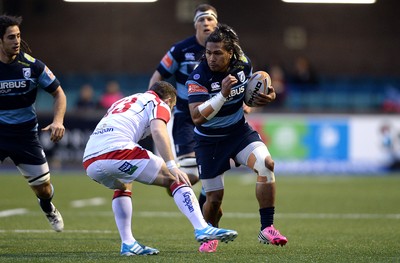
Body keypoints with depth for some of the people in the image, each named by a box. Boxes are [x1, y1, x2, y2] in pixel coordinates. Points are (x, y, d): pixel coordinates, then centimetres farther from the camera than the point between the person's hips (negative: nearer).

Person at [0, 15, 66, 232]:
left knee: (43, 188, 12)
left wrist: (58, 121, -16)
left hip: (25, 133, 1)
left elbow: (58, 93, 1)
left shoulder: (32, 65, -10)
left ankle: (48, 208, 48)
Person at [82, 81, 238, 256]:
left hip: (89, 163, 7)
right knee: (174, 179, 4)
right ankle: (202, 229, -10)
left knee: (122, 186, 36)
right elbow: (158, 131, -7)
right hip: (117, 151, -7)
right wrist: (172, 166, -15)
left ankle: (127, 243, 24)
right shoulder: (158, 103, 15)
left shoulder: (122, 102, 36)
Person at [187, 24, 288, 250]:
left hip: (239, 130, 3)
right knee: (214, 198, 0)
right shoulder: (199, 77, -23)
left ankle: (267, 229, -17)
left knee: (266, 164, -24)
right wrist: (222, 94, -40)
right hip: (210, 140, -3)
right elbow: (197, 117, -31)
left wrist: (266, 96, -11)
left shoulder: (244, 63, -9)